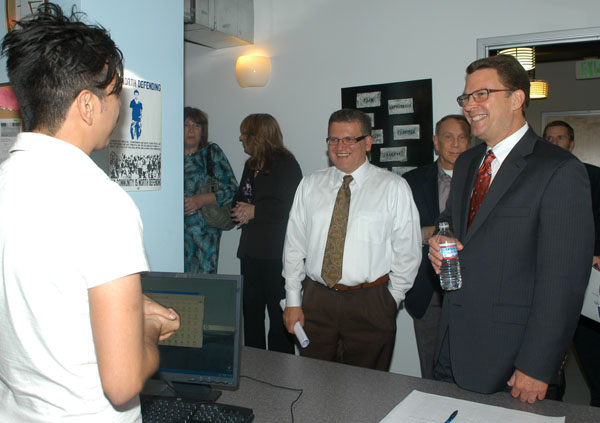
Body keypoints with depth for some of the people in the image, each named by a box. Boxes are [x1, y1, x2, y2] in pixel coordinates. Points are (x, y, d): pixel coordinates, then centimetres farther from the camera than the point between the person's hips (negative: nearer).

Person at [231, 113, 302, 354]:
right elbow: (240, 199, 24)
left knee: (278, 314, -2)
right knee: (251, 313, 13)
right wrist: (241, 211, 0)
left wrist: (255, 211, -12)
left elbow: (290, 207, -18)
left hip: (276, 253, -8)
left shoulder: (285, 164, -8)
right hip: (251, 251, 8)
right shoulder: (251, 165, 18)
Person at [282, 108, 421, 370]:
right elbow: (294, 245, 7)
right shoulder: (309, 186, 7)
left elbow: (407, 252, -1)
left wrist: (390, 302, 0)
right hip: (315, 302, 3)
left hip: (370, 308, -2)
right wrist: (293, 301, 5)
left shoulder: (393, 187, -2)